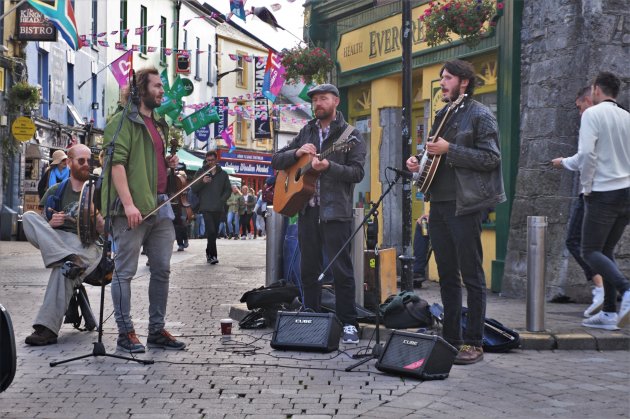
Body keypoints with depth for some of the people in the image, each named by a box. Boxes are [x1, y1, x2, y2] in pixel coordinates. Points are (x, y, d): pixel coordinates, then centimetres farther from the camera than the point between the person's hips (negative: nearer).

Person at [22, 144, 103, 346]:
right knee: (28, 216, -24)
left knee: (63, 269, -37)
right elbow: (39, 229, 12)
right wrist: (50, 223, -10)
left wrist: (96, 218, -14)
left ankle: (48, 328, -40)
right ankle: (68, 259, -42)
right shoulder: (55, 192, 16)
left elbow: (104, 231, 7)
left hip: (86, 245, -3)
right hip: (55, 242, 3)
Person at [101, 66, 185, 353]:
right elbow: (117, 163, -14)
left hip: (160, 206, 9)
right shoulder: (124, 121, -5)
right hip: (132, 209, -9)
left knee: (162, 269, 9)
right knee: (125, 271, -2)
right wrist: (128, 203, -23)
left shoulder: (158, 124, 21)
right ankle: (125, 332, 3)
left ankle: (157, 330, 16)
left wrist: (169, 163, 10)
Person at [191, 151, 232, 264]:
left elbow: (228, 190, 14)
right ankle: (213, 255, -15)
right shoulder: (201, 172, 9)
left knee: (214, 232, 5)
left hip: (218, 208, 3)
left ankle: (209, 253, 21)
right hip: (206, 207, -3)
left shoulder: (223, 174, 13)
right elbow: (194, 189, 5)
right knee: (211, 230, -17)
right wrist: (202, 182, -13)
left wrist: (222, 200, -3)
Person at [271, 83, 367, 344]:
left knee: (341, 269, -6)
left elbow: (358, 172, -9)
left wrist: (328, 166, -23)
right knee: (309, 269, 10)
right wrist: (297, 153, -5)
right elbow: (276, 161, 15)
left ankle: (348, 324, 0)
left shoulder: (350, 135, 1)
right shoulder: (306, 132, 17)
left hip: (335, 211, -5)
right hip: (307, 209, 5)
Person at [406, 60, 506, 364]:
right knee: (447, 276, 11)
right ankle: (451, 339, 17)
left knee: (471, 276, -4)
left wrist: (449, 150, -17)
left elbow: (491, 158, -14)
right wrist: (420, 164, 6)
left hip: (465, 205, -8)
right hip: (438, 203, 8)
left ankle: (473, 344, -1)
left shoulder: (480, 116, -5)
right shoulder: (442, 115, 19)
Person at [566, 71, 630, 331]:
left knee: (591, 251, -2)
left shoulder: (593, 114, -7)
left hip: (603, 193, -7)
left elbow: (586, 153, -18)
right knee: (606, 251, 14)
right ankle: (609, 313, 10)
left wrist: (586, 187, -6)